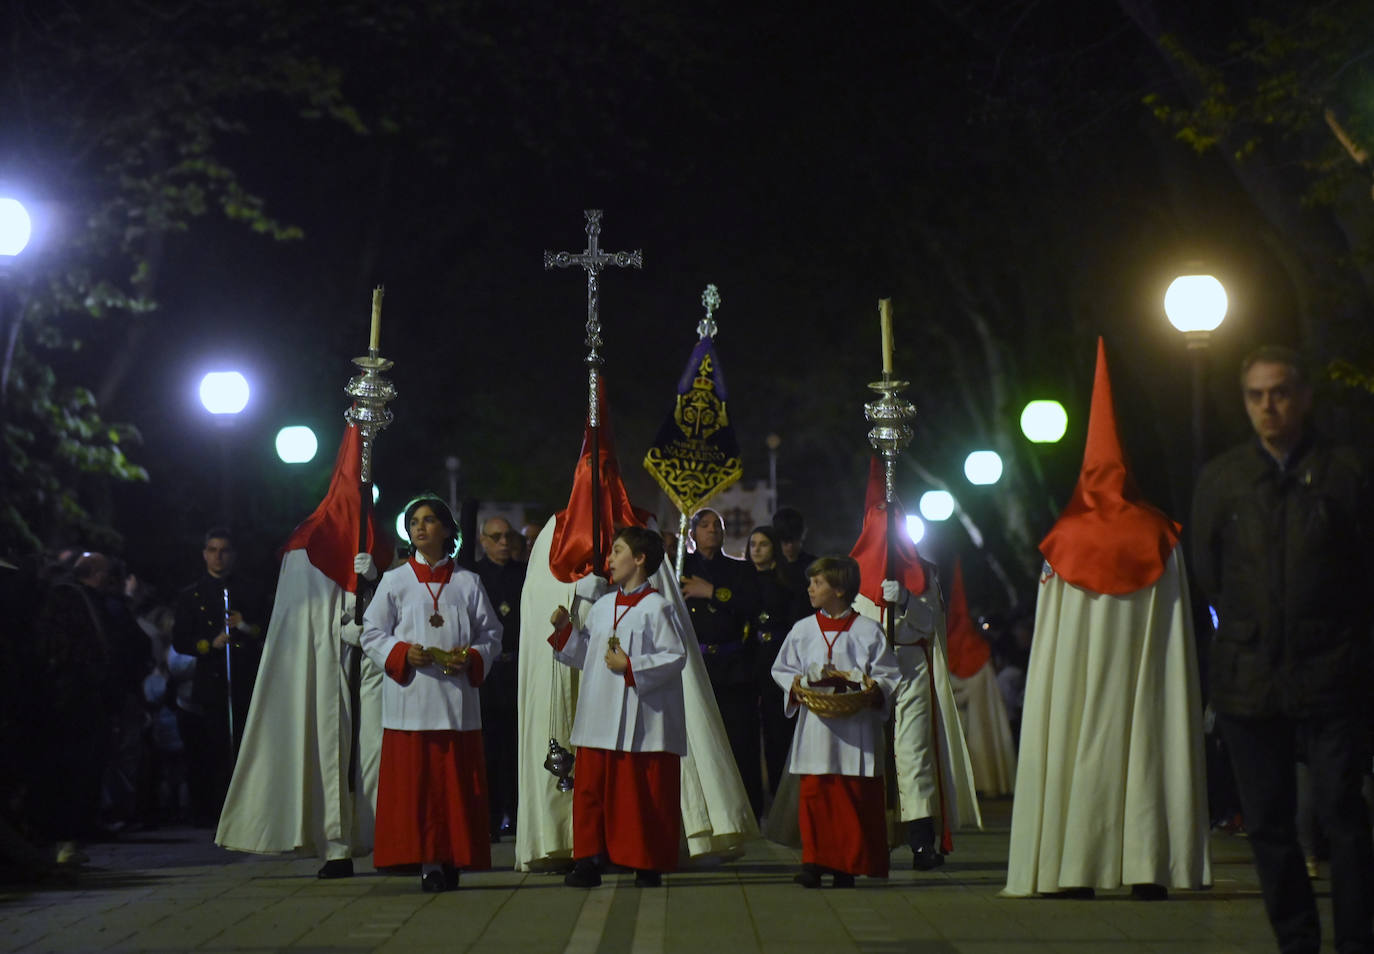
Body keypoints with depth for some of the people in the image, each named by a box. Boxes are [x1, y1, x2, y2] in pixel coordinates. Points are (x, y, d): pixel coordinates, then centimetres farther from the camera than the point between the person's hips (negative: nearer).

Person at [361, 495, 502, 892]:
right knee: (415, 782, -4)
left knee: (456, 782, -1)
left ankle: (452, 859, 5)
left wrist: (471, 658, -8)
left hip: (456, 699, 1)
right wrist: (402, 653, -11)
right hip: (410, 699, 0)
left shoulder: (467, 583, 10)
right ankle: (427, 861, 0)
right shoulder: (394, 581, 9)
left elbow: (492, 635, 11)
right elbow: (372, 634, 7)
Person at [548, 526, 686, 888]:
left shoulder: (655, 607, -6)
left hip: (642, 721, -6)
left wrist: (630, 666, -16)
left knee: (643, 796, -1)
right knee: (590, 789, 4)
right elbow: (584, 655, 20)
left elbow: (675, 657, -13)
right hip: (599, 719, 7)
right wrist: (564, 630, 6)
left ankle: (648, 866, 9)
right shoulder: (602, 606, 16)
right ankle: (587, 861, 10)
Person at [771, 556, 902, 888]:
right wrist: (796, 684, -5)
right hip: (816, 725, 2)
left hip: (856, 727, -2)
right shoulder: (802, 630, 11)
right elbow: (781, 670, 15)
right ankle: (813, 861, -1)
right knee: (814, 793, -4)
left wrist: (871, 688, -16)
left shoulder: (868, 631, 2)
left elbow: (888, 675, 3)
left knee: (855, 796, -1)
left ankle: (848, 865, 7)